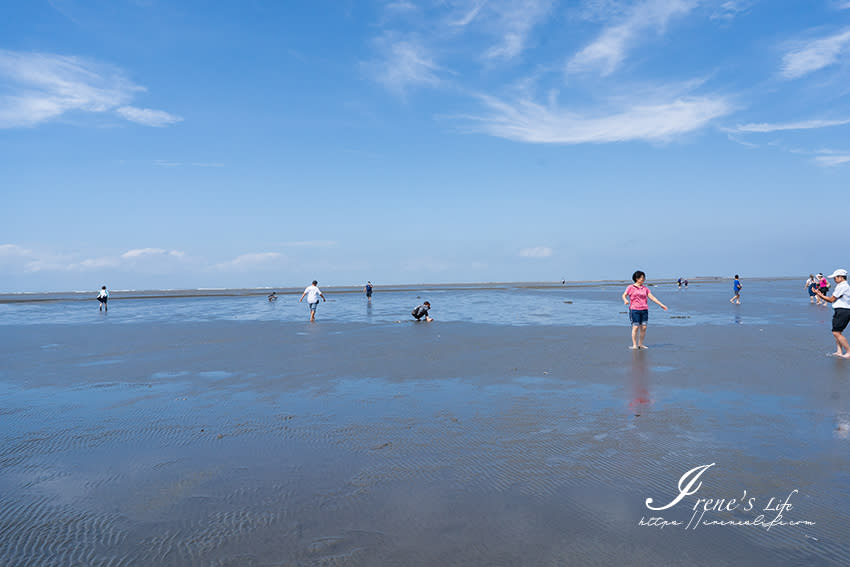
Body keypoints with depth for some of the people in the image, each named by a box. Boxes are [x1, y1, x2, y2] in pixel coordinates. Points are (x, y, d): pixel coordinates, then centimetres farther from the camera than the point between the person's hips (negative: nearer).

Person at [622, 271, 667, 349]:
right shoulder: (630, 287, 3)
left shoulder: (645, 288, 13)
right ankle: (634, 345, 1)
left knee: (644, 327, 1)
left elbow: (652, 297, 13)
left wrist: (661, 304, 9)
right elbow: (624, 295, -2)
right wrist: (625, 300, -25)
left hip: (644, 310, 4)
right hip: (634, 310, -4)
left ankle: (640, 344, 12)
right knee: (635, 327, -7)